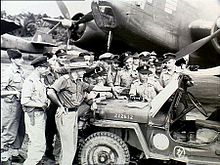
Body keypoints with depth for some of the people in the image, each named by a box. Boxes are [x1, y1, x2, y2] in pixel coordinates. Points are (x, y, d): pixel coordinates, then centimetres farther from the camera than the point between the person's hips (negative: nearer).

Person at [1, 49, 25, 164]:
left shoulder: (21, 71, 7)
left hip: (20, 103, 8)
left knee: (20, 131, 16)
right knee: (9, 132, 2)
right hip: (10, 104, -8)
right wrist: (14, 92, -17)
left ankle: (15, 152, 32)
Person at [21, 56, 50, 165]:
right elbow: (24, 101, -22)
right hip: (34, 116, -10)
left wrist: (46, 100, 4)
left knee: (34, 143, 19)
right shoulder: (30, 81, -17)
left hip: (41, 114, 10)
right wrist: (41, 104, -16)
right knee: (39, 146, -8)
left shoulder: (40, 80, 12)